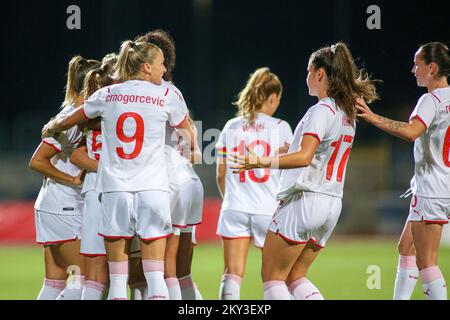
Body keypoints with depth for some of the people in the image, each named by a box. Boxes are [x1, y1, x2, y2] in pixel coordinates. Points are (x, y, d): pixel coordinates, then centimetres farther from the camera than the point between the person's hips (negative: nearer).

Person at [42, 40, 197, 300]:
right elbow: (189, 133, 17)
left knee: (117, 277, 3)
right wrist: (193, 151, 39)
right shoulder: (166, 96, 3)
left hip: (114, 190, 1)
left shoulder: (107, 95, 8)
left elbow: (67, 122, 20)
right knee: (155, 275, -2)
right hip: (153, 190, -1)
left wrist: (51, 128, 42)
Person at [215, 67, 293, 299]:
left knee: (232, 274, -4)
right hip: (270, 209, -2)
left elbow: (220, 175, 11)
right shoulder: (280, 128, -1)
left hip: (235, 209, 2)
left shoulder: (231, 127, 8)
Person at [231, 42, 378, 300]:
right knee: (296, 277, 15)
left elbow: (304, 157, -27)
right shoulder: (347, 113, 13)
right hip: (332, 203, 9)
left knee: (272, 276, 1)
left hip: (304, 200, -9)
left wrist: (261, 162, -36)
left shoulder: (321, 111, -14)